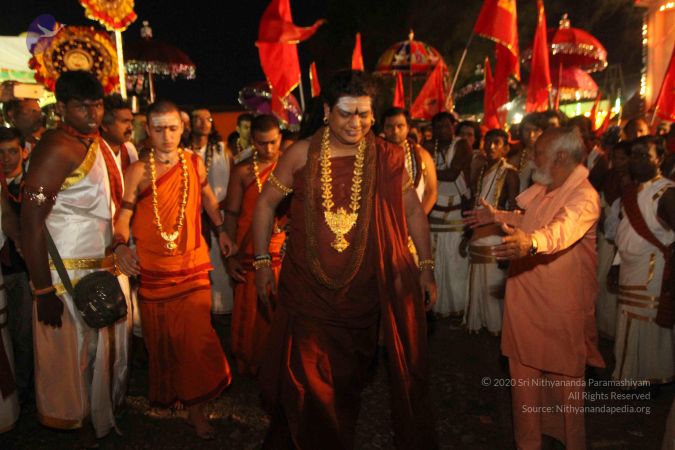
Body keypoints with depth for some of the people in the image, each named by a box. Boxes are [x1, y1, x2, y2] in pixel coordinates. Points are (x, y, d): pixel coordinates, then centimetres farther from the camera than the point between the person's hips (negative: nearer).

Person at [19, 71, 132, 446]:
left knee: (112, 341, 24)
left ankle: (108, 406, 48)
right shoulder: (57, 148, -20)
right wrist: (43, 290, -23)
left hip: (108, 265, 9)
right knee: (82, 350, 10)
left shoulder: (98, 143, 6)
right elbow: (31, 222, -24)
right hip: (73, 272, -8)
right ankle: (87, 422, 34)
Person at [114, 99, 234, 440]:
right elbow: (123, 215, -10)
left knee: (195, 337, -4)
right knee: (159, 339, 13)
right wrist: (121, 246, -29)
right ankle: (164, 396, 37)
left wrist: (222, 230, 24)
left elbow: (207, 197, 20)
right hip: (152, 268, -1)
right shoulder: (138, 171, -6)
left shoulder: (194, 163, 3)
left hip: (192, 265, 1)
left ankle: (195, 406, 12)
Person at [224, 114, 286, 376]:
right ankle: (249, 366, 28)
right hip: (249, 255, 1)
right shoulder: (243, 171, 5)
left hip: (283, 253, 0)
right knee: (250, 315, 8)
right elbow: (231, 214, 6)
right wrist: (230, 256, 1)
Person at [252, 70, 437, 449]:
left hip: (363, 291, 0)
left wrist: (426, 267, 7)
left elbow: (413, 211, 7)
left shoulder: (387, 158, -3)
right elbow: (266, 203, 6)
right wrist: (262, 262, 5)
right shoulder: (301, 155, -4)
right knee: (303, 383, 11)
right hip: (307, 289, 0)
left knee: (348, 384, 15)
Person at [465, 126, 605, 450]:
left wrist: (530, 241, -58)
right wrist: (496, 216, 26)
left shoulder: (584, 196, -18)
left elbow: (564, 228, -41)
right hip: (525, 297, 8)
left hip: (560, 306, -8)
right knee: (525, 370, 16)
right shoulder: (543, 189, 9)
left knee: (562, 374, 10)